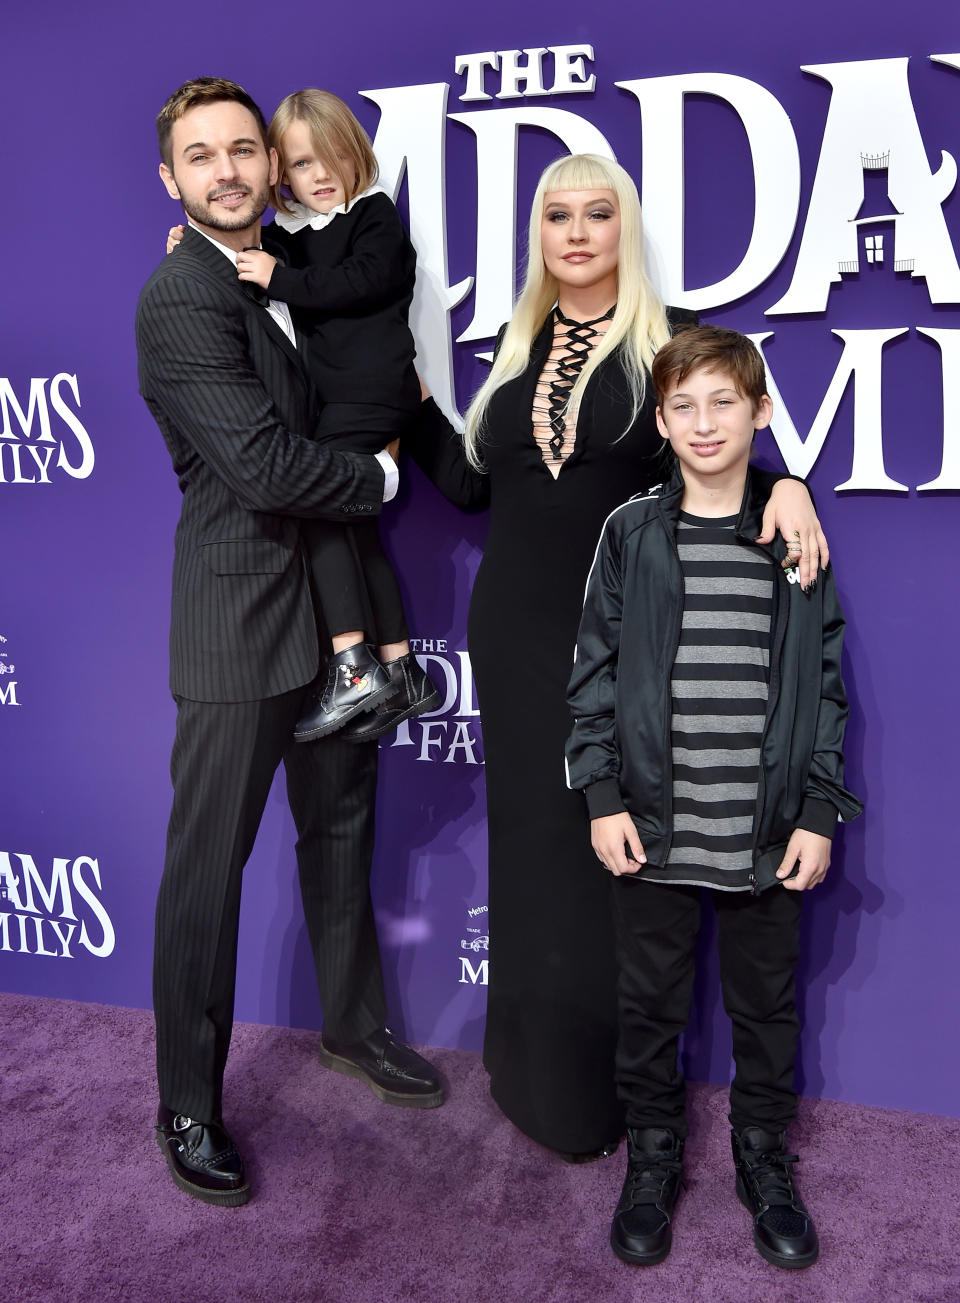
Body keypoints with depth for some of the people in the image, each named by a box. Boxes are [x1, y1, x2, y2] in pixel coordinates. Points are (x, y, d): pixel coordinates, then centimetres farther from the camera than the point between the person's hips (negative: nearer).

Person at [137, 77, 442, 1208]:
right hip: (241, 617, -8)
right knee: (208, 865, 3)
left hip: (333, 607, 9)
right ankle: (188, 1104, 20)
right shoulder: (180, 298, -15)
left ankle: (353, 1026, 40)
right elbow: (265, 467, -23)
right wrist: (380, 475, -8)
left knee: (340, 828, 20)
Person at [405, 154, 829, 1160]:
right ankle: (538, 1074, 28)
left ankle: (608, 1082, 21)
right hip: (518, 627, 4)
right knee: (533, 839, 10)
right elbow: (472, 482, 13)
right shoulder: (518, 349, 12)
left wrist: (786, 486, -23)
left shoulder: (668, 340, 0)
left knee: (614, 848, 1)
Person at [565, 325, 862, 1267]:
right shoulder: (632, 532, -1)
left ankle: (763, 1161, 37)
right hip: (654, 831, 0)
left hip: (768, 835, 1)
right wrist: (602, 796, -5)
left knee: (767, 1009, 15)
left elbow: (825, 684, 3)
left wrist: (820, 813, -2)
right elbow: (595, 672, 1)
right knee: (650, 1008, 13)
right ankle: (653, 1161, 34)